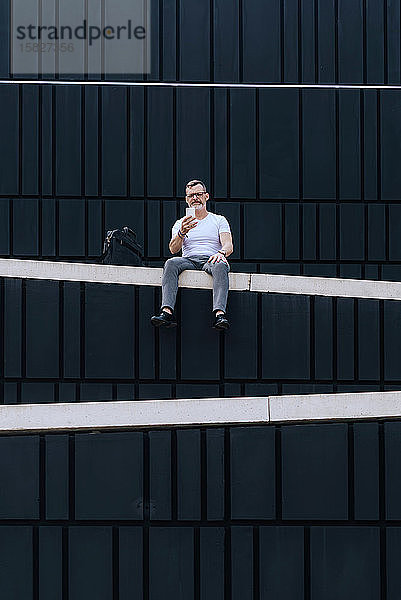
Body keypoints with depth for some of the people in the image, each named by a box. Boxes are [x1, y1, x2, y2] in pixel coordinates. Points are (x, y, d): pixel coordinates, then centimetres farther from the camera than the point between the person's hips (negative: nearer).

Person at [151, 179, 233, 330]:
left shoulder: (219, 220, 18)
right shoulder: (180, 224, 21)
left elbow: (228, 245, 1)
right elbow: (173, 249, 4)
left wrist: (221, 252, -24)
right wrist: (182, 233, -17)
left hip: (210, 260, -1)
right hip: (189, 261, 1)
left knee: (220, 265, -38)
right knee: (171, 263, -32)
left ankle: (220, 313, -56)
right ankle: (167, 312, -47)